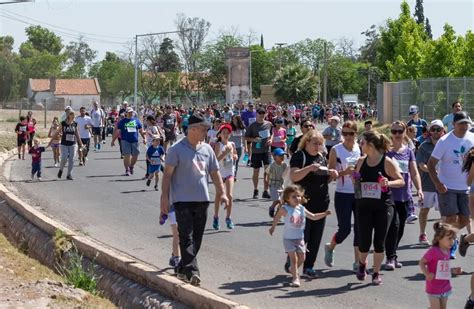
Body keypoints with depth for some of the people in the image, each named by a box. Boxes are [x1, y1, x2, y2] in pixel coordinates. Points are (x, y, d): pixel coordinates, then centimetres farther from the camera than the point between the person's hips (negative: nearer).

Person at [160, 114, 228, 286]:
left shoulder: (207, 149, 12)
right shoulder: (177, 149, -5)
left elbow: (214, 172, 18)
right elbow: (168, 174, -6)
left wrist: (221, 192, 9)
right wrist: (165, 197, -11)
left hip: (202, 200, 6)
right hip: (182, 200, -6)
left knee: (197, 238, 8)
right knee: (186, 237, -12)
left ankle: (182, 269, 21)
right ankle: (191, 271, -17)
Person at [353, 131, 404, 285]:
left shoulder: (387, 162, -7)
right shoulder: (361, 162, 5)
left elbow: (401, 181, -3)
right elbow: (356, 182, 18)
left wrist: (389, 183, -23)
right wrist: (354, 178, -6)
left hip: (383, 207, -3)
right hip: (364, 206, 3)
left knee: (379, 241, 1)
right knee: (364, 241, 0)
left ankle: (376, 273, 18)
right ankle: (362, 264, 31)